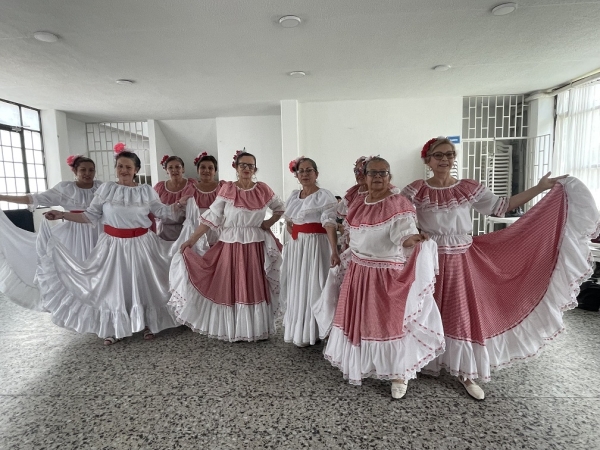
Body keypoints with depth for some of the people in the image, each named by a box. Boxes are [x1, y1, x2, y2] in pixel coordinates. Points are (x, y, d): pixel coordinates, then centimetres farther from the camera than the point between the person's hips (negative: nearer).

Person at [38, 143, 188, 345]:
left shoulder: (146, 190, -1)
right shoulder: (106, 188, -2)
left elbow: (162, 212, 3)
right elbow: (91, 216, 2)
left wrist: (180, 203, -11)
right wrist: (62, 215, -5)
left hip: (141, 244, 0)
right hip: (114, 245, 0)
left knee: (142, 284, 10)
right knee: (114, 286, 10)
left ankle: (147, 324, 29)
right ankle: (114, 329, 29)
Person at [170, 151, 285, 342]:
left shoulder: (263, 190, 1)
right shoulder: (227, 189, -4)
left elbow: (280, 208, 15)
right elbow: (211, 217, -6)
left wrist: (269, 223, -1)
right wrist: (191, 240, -11)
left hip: (255, 247, 1)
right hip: (230, 245, -1)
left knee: (255, 288, 8)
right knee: (230, 288, 7)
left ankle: (256, 329, 22)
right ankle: (230, 329, 23)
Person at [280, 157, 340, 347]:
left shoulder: (324, 196, -11)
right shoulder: (294, 196, 10)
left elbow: (330, 225, -23)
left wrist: (334, 251, -33)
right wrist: (296, 238, 7)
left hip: (315, 246, -7)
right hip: (296, 247, 7)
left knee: (312, 287, 1)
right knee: (296, 287, 15)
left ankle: (310, 333, 18)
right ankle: (298, 329, 33)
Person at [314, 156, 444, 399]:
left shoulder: (398, 204, -13)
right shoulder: (357, 203, 7)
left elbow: (404, 234, -25)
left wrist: (412, 239, -45)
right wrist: (345, 258, 18)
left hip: (387, 274, -6)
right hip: (357, 271, 6)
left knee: (388, 322, 2)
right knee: (357, 320, 15)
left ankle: (399, 375, 23)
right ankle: (359, 365, 38)